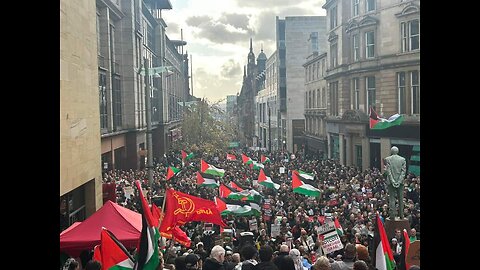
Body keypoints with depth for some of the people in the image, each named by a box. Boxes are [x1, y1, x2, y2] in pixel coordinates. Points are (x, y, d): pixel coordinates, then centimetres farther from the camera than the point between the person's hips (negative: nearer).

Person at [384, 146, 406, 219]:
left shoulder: (387, 159, -3)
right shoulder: (403, 159, 3)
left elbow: (387, 171, -8)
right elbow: (403, 171, -2)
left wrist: (392, 181, -7)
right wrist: (399, 181, -5)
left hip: (391, 182, -2)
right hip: (400, 182, 2)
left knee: (392, 199, 1)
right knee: (400, 198, 9)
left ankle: (392, 215, -1)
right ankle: (401, 215, 13)